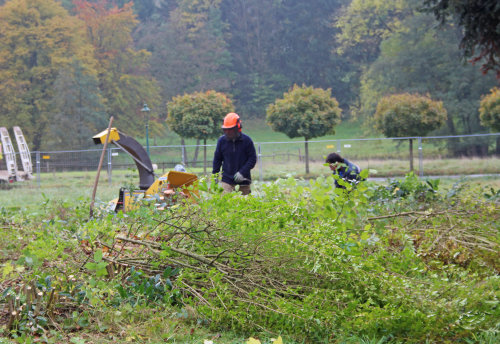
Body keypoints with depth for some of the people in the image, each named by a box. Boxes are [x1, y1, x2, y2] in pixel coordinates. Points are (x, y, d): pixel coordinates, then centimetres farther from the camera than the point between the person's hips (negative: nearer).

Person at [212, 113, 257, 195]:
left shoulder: (246, 140, -4)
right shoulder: (222, 140, 3)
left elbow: (253, 158, -3)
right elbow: (217, 159, 11)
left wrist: (242, 172, -15)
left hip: (243, 181, 0)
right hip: (227, 181, 0)